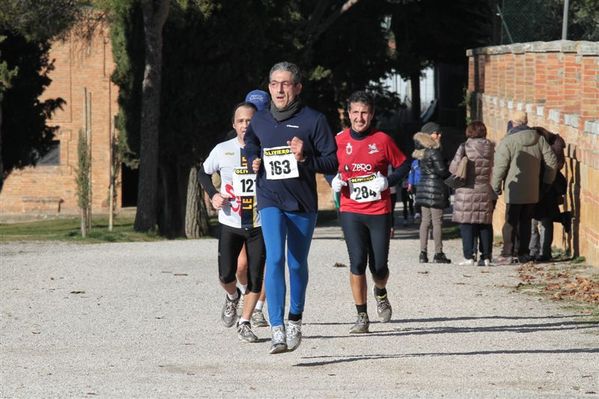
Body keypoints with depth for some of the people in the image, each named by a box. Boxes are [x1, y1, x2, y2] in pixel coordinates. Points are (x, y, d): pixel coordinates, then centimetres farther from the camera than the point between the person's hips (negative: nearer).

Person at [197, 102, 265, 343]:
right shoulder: (222, 150, -1)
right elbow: (203, 173, 15)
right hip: (230, 223, 0)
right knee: (226, 274, -5)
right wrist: (212, 194, -1)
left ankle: (244, 322, 14)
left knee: (255, 276, -1)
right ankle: (232, 297, 30)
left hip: (259, 223, 0)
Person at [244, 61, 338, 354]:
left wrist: (306, 158, -21)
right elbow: (250, 146, 29)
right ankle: (277, 330, -24)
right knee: (275, 259, -17)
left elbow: (333, 162, -5)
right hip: (270, 200, 1)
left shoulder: (313, 120, -4)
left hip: (303, 202, 0)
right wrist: (254, 162, 7)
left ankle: (295, 319, 35)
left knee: (297, 263, 12)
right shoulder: (259, 122, 7)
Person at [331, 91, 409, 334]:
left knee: (379, 266, 2)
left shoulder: (382, 140, -1)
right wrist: (334, 181, -2)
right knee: (357, 263, -9)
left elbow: (403, 165, 6)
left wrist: (388, 181, -11)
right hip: (351, 211, 0)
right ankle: (362, 318, 1)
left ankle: (380, 293, 38)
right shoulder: (339, 141, 3)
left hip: (379, 212, 0)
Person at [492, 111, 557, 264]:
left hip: (514, 191, -5)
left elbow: (499, 166, -13)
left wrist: (496, 186, -1)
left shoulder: (507, 141, -11)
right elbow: (551, 161, 6)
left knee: (511, 222, -1)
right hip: (532, 192, 5)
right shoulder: (539, 139, 4)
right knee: (525, 222, 12)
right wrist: (547, 182, 17)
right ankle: (522, 253, 14)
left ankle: (508, 254, -5)